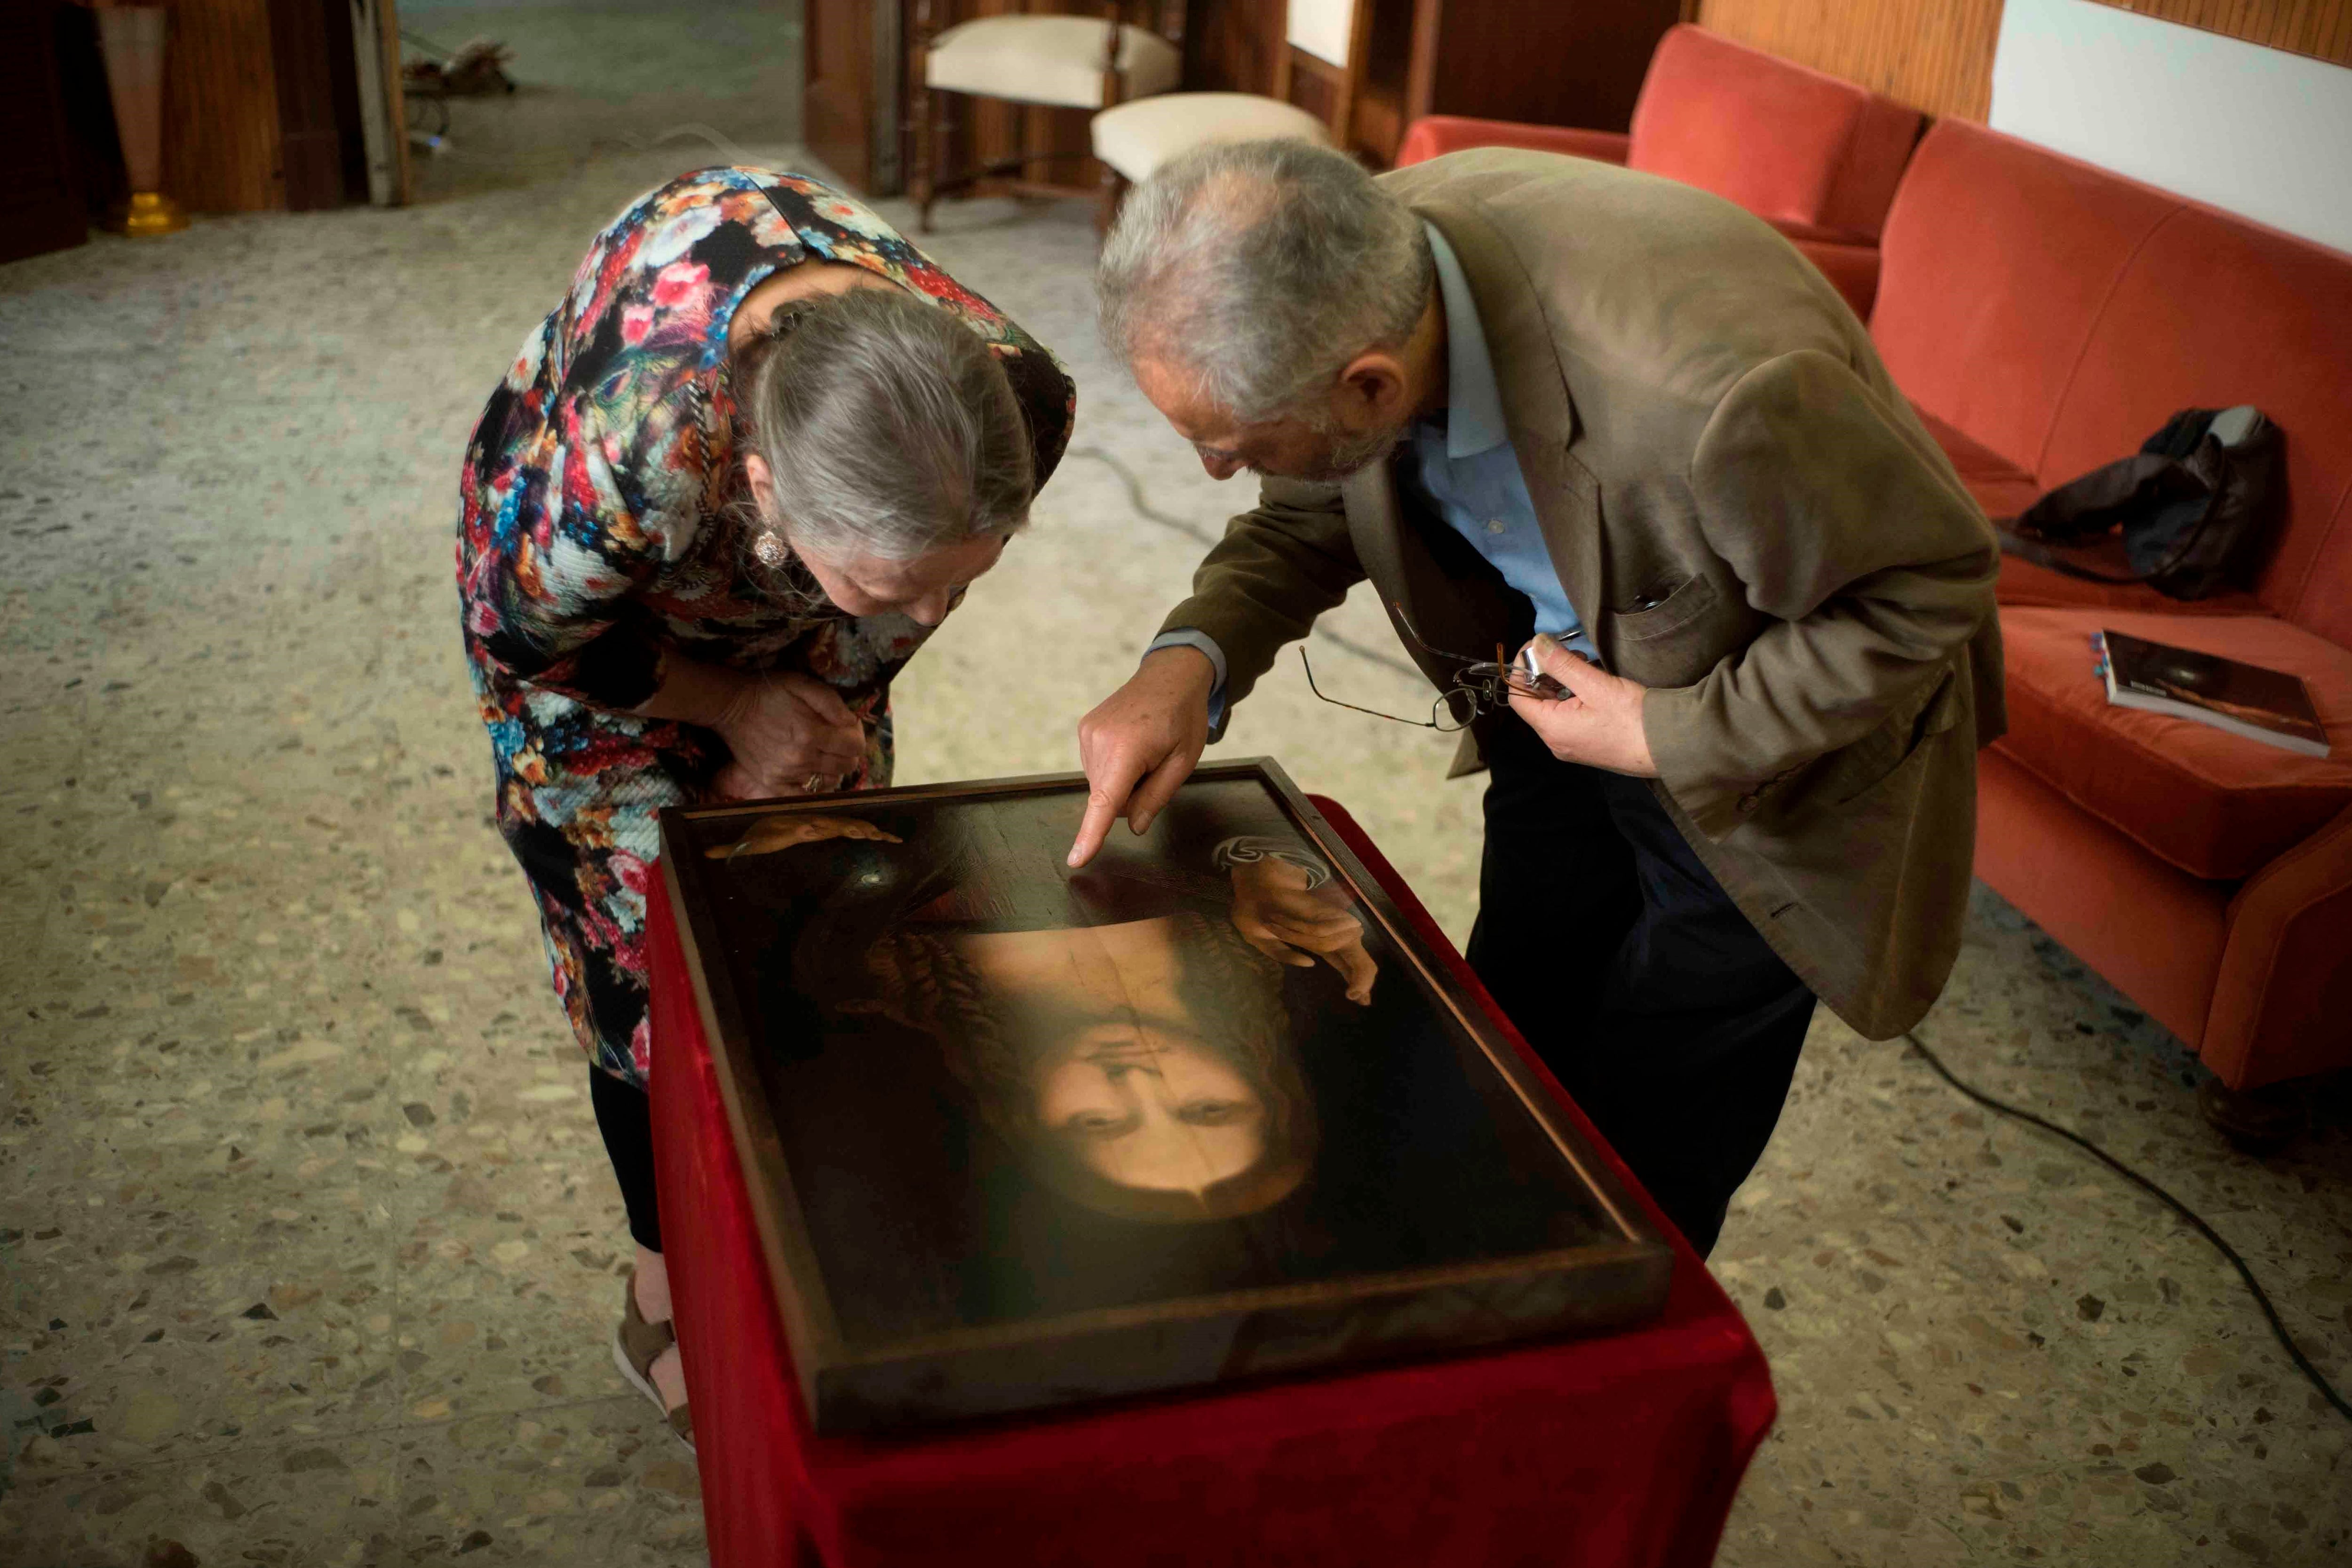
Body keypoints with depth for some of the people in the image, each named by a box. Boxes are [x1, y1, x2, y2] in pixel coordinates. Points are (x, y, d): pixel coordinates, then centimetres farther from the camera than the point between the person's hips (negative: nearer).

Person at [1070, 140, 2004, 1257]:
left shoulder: (1709, 385, -43)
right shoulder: (1356, 263, -22)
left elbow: (1932, 587, -25)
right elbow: (1306, 520, -2)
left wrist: (1675, 739, -25)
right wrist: (1193, 658, -21)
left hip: (1765, 757, -6)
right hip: (1561, 700, 6)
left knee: (1643, 1161, 6)